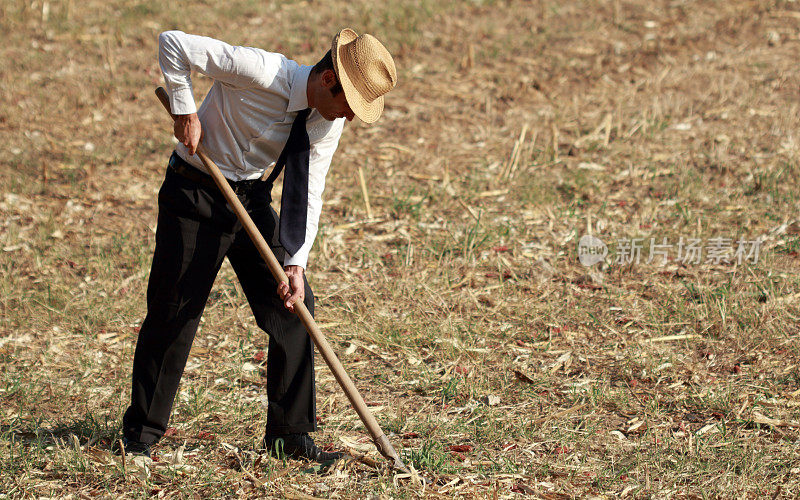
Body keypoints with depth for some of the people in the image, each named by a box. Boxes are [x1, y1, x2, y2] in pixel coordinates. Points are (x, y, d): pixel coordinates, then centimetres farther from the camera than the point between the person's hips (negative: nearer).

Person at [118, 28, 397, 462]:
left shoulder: (329, 122, -9)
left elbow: (307, 196, -6)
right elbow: (173, 43, -24)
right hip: (196, 195, -6)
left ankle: (288, 434, 9)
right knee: (174, 313, -1)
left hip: (254, 201, 6)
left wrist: (295, 263, -16)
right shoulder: (260, 72, -28)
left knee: (294, 305, -1)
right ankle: (141, 432, 15)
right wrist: (185, 112, -21)